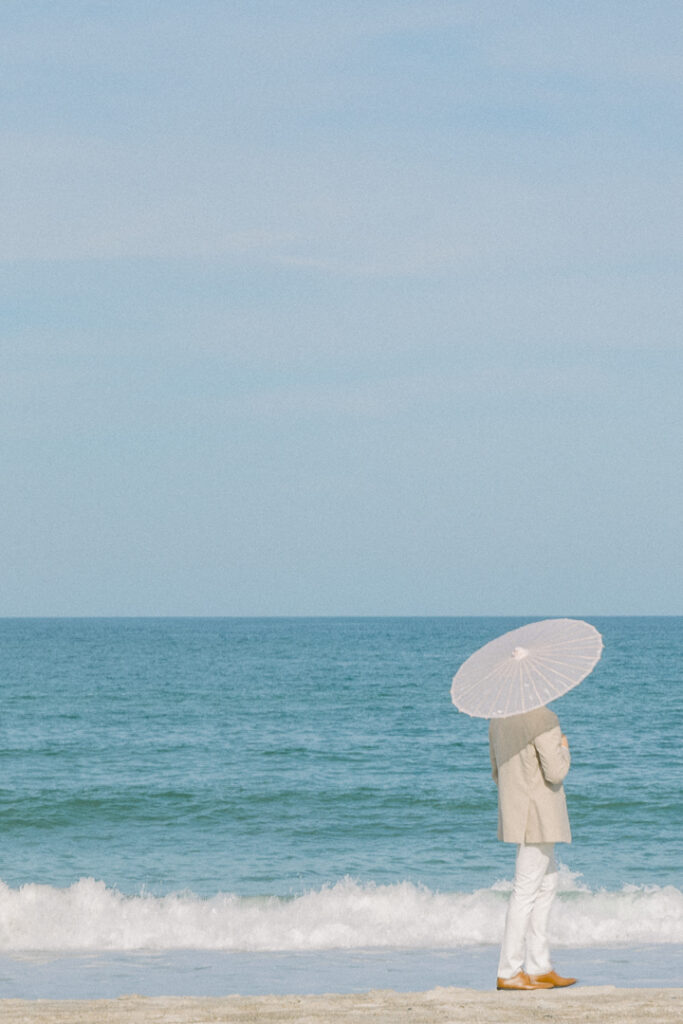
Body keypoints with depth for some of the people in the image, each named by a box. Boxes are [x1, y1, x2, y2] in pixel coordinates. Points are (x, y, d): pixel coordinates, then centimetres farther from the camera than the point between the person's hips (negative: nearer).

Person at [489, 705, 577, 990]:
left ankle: (539, 968, 16)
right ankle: (509, 972, -3)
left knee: (547, 883, 16)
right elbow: (555, 772, -19)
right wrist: (564, 750, 0)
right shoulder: (543, 720, -17)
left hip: (515, 813, 9)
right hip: (539, 814, -9)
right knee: (526, 889, -5)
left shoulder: (499, 719, 10)